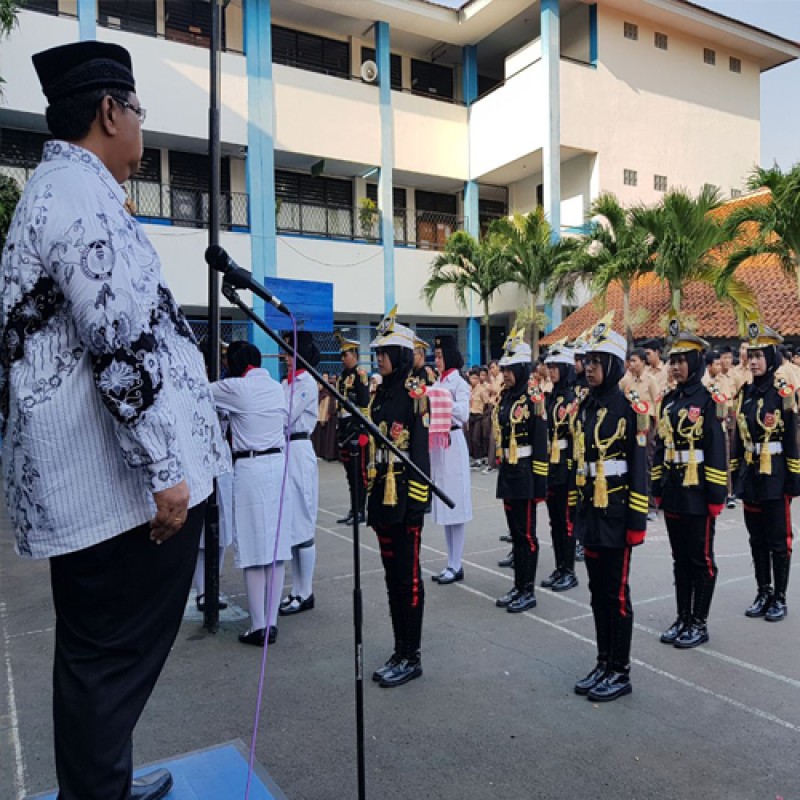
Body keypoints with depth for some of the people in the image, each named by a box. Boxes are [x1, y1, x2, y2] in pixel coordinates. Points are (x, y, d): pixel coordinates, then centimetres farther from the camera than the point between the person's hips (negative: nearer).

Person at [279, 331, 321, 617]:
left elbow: (285, 416, -16)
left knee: (301, 525, 0)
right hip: (282, 451, 8)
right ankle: (297, 590, 23)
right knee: (289, 525, 12)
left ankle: (305, 594, 12)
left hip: (298, 451, -8)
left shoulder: (307, 382, -9)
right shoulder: (287, 382, 15)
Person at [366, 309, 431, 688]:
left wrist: (416, 502, -17)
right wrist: (371, 496, 14)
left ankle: (411, 657, 15)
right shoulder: (380, 394, 11)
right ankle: (400, 652, 27)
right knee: (392, 574, 14)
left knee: (408, 577, 2)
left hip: (404, 497, -8)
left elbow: (420, 453, -14)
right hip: (382, 495, 8)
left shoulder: (414, 395, -11)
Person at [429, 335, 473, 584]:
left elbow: (463, 413, -19)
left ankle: (456, 566, 5)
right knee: (443, 505, 10)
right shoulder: (437, 383, 15)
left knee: (455, 503, -2)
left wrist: (437, 400, -20)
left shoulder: (459, 382, -6)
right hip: (436, 443, 8)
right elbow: (432, 412, 13)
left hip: (452, 442, -8)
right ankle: (451, 563, 19)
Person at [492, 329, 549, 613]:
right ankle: (518, 586, 25)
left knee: (526, 533, 1)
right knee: (515, 531, 14)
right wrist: (501, 470, 16)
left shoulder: (533, 399, -12)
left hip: (525, 473, -7)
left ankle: (529, 591, 13)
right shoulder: (504, 398, 10)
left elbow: (541, 445, -14)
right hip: (507, 472, 8)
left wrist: (539, 483, -15)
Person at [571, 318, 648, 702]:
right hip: (590, 511, 7)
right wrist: (575, 509, 14)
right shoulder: (586, 407, 9)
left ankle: (621, 672, 18)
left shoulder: (629, 408, -11)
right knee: (597, 590, 14)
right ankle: (604, 663, 28)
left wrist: (637, 521, -14)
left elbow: (639, 468, -12)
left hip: (616, 514, -7)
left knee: (616, 593, 3)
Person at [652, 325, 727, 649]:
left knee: (701, 559, 5)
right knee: (680, 559, 14)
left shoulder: (708, 400, -10)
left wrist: (716, 494, -16)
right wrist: (657, 486, 11)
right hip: (673, 491, 7)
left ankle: (700, 623, 17)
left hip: (698, 493, -6)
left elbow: (717, 450, -13)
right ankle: (683, 619, 25)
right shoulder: (669, 400, 10)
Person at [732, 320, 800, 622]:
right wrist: (735, 473, 10)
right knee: (756, 539, 13)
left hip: (775, 476, -5)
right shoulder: (745, 392, 8)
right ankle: (763, 593, 25)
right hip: (750, 475, 6)